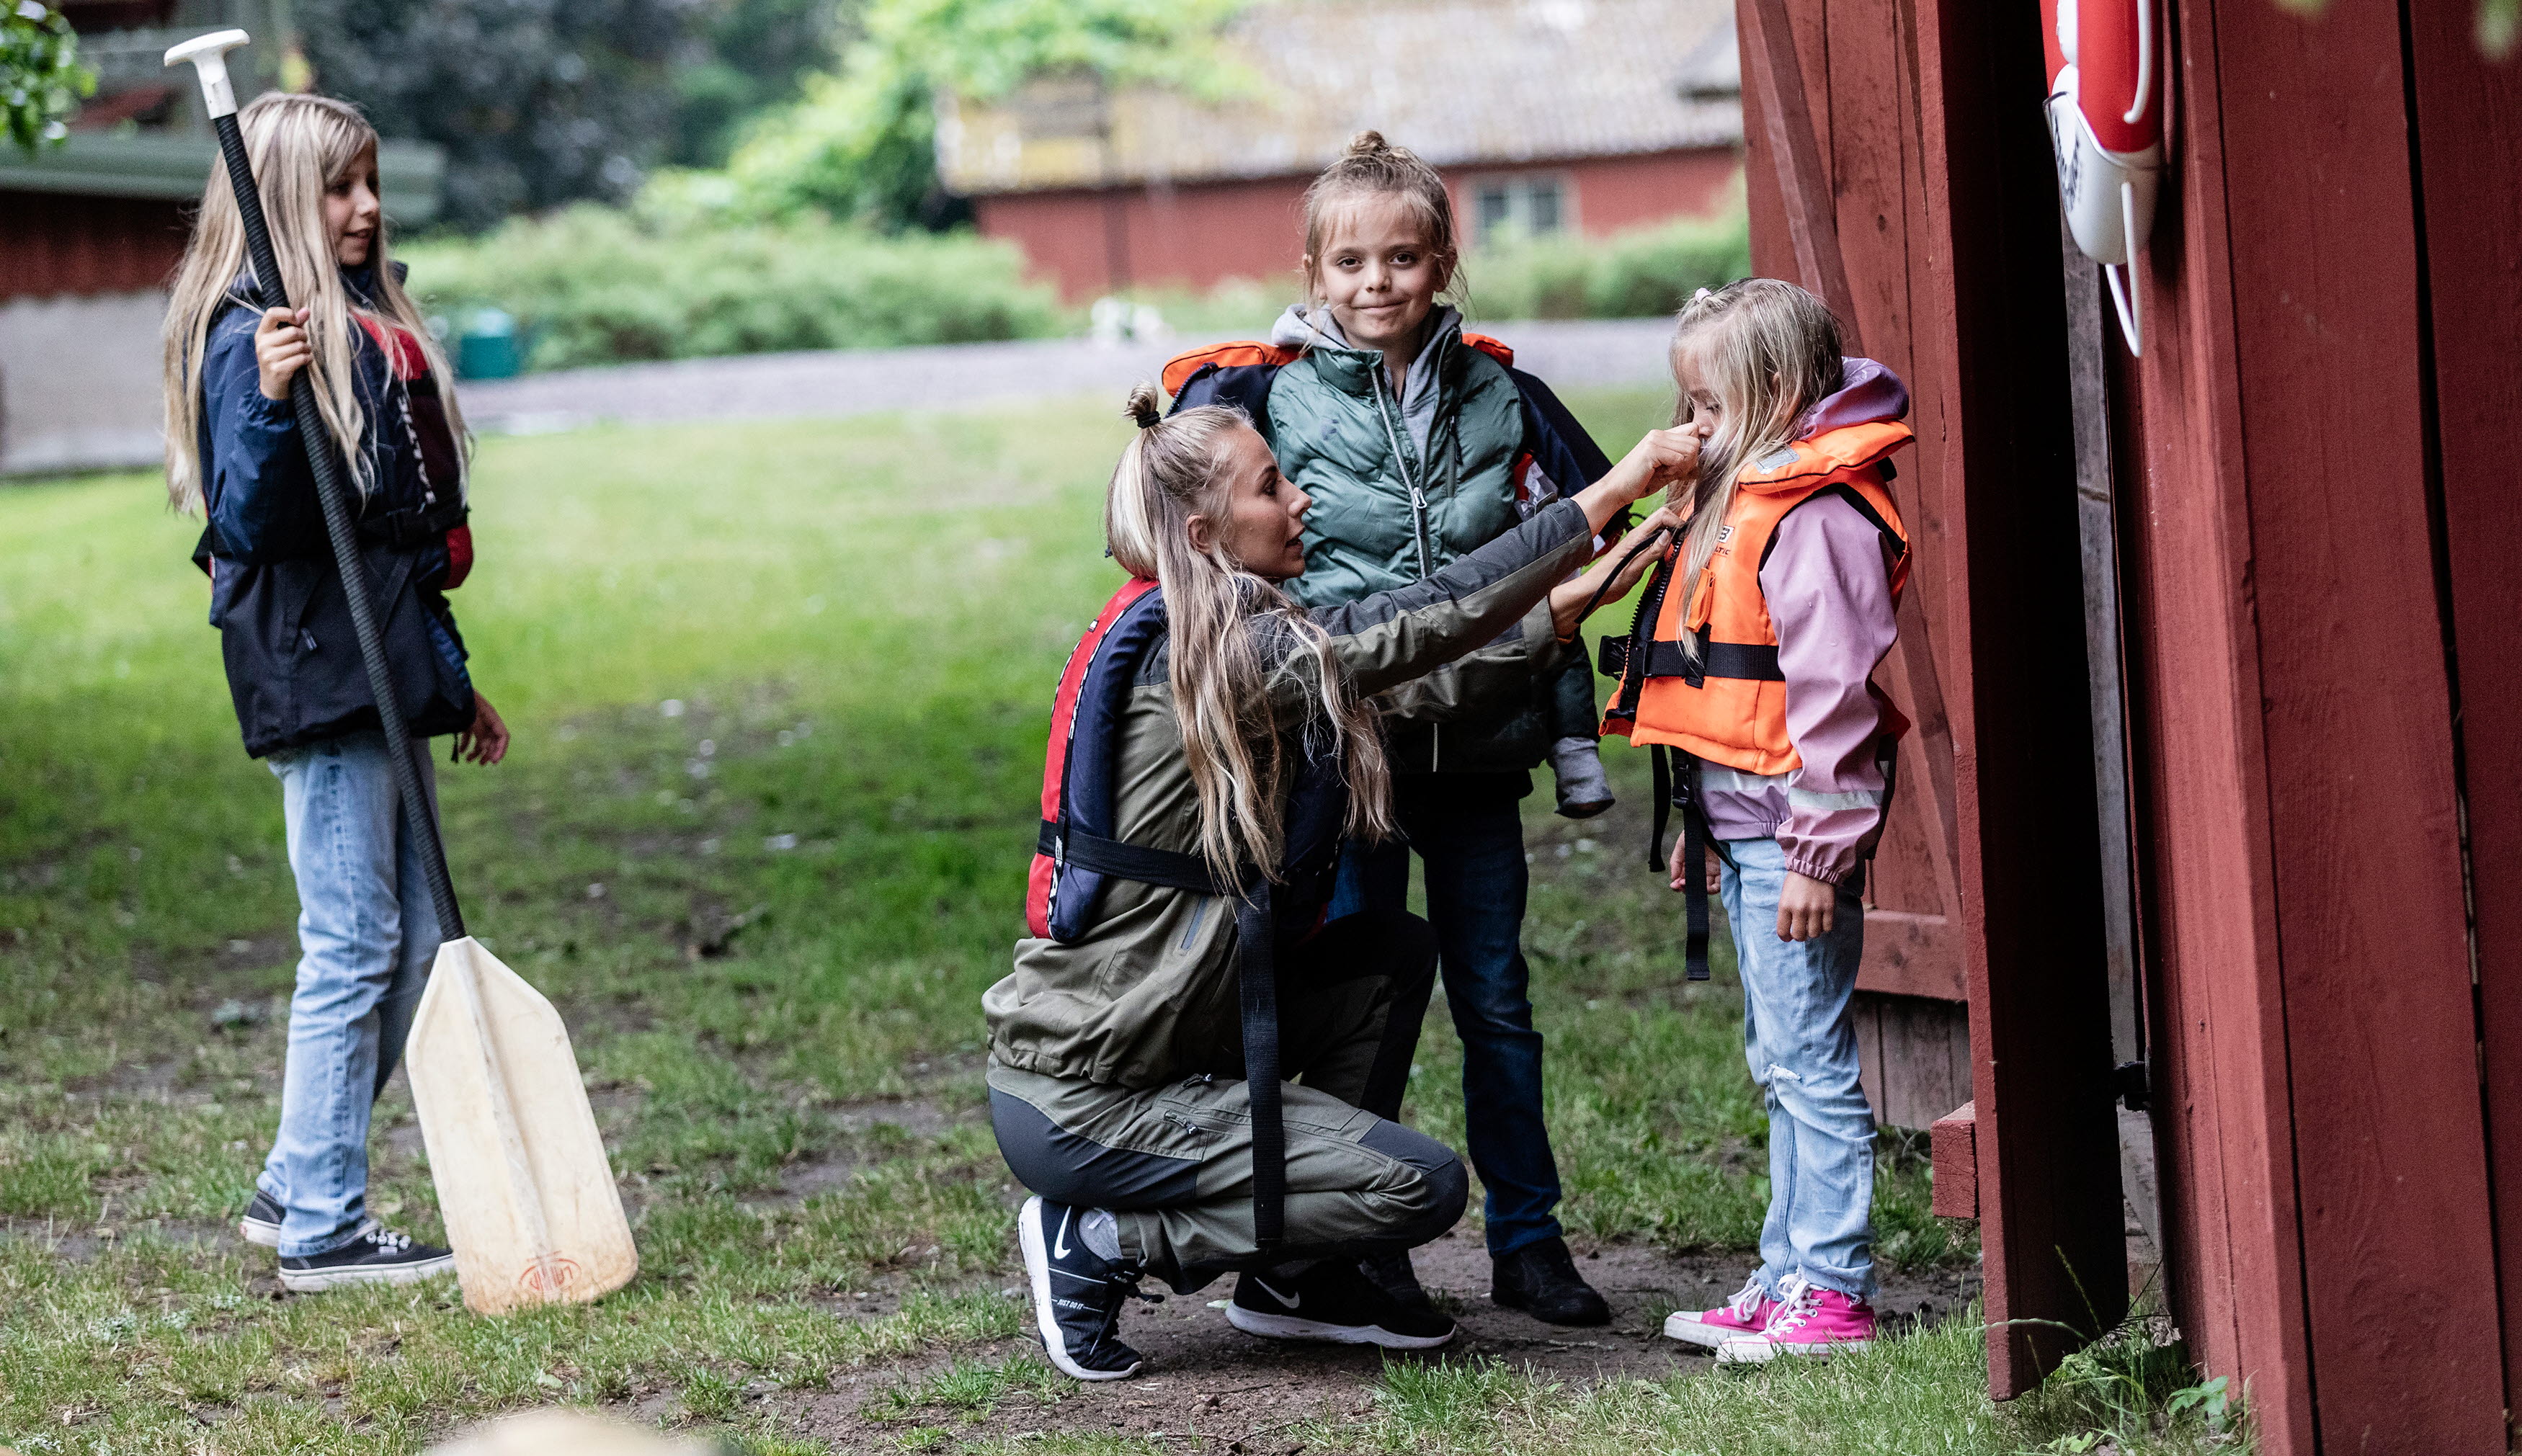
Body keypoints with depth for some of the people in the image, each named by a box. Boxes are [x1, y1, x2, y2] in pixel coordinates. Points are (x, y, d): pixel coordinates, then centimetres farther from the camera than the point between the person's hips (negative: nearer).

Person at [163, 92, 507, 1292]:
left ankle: (293, 1188, 21)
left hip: (384, 671, 9)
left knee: (415, 943, 11)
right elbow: (243, 527, -19)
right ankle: (321, 1230, 1)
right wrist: (268, 403, -35)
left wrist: (452, 678, 24)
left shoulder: (369, 325, 17)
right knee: (353, 945, -7)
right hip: (313, 667, -9)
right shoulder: (251, 340, -11)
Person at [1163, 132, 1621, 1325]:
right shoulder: (1262, 391, -3)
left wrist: (1574, 737, 10)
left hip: (1477, 749, 3)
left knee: (1495, 996, 8)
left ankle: (1528, 1239, 19)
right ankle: (1366, 1251, 15)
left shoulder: (1496, 393, 6)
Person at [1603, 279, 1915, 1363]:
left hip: (1795, 831, -11)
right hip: (1742, 825, 11)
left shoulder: (1816, 517, -16)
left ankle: (1830, 1292, -3)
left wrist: (1818, 853, -22)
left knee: (1808, 1060, -7)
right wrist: (1702, 825, 23)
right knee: (1779, 1065, 14)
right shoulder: (1739, 501, 17)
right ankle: (1787, 1275, 21)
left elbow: (1832, 691, -20)